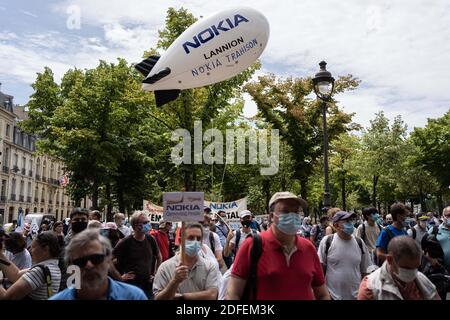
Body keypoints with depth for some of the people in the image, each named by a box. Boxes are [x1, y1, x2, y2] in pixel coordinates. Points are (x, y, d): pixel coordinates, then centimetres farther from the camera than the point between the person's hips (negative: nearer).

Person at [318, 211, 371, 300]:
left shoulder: (359, 243, 2)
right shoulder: (327, 241, -7)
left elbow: (365, 271, 8)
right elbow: (320, 268, -3)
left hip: (356, 296, 3)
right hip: (332, 296, -2)